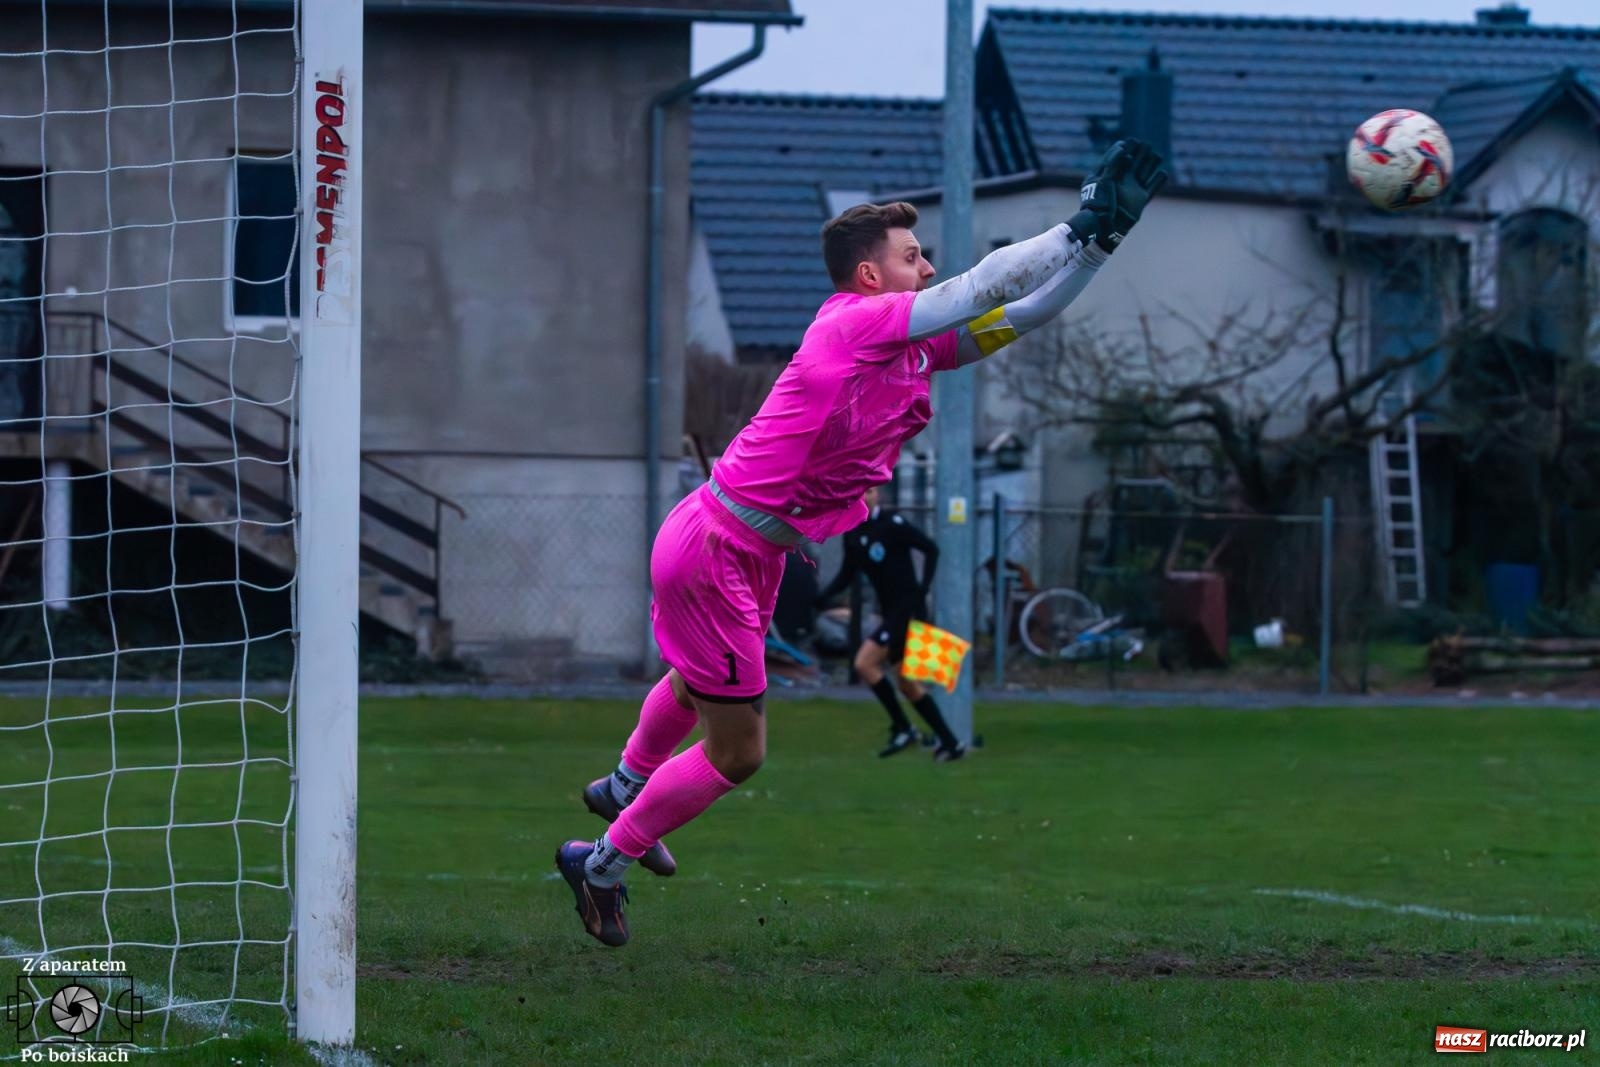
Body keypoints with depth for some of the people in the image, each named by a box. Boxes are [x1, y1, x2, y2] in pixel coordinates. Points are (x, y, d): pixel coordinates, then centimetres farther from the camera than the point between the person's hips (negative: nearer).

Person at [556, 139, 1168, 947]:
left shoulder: (911, 347, 5)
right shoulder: (857, 322, -20)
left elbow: (1023, 312, 8)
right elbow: (988, 287, -24)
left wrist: (1100, 235, 0)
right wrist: (1081, 227, -19)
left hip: (748, 550, 10)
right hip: (714, 553, -10)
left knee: (697, 684, 35)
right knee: (737, 753, 0)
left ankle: (625, 784, 62)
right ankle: (604, 862, 18)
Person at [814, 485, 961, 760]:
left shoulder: (892, 523, -12)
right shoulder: (852, 533, 9)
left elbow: (931, 549, -9)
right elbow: (846, 576, 13)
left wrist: (923, 589, -18)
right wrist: (820, 598, -2)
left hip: (908, 608, -8)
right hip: (889, 611, 8)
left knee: (865, 663, -16)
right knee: (906, 684, 9)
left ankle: (903, 729, -6)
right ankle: (951, 744, 16)